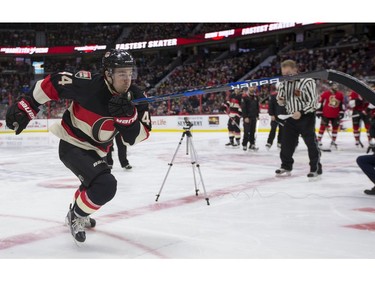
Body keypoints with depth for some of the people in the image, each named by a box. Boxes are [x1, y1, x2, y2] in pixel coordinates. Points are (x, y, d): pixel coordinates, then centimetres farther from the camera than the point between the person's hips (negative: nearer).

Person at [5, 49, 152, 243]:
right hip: (72, 145, -7)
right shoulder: (88, 84, -29)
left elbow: (137, 136, -17)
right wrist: (25, 107, -17)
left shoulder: (135, 98, -15)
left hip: (96, 151, 7)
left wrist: (126, 115, -34)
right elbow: (51, 83, -17)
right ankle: (76, 217, 4)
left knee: (95, 185, 31)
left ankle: (77, 214, 62)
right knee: (106, 185, -25)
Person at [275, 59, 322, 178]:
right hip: (291, 117, 6)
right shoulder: (284, 83, 5)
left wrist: (301, 112, -26)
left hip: (306, 116, -6)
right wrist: (280, 100, -6)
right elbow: (281, 98, 18)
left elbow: (313, 101, -17)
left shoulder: (307, 81, -16)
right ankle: (286, 166, 22)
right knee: (286, 142, 9)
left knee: (311, 143, -4)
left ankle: (316, 168, 4)